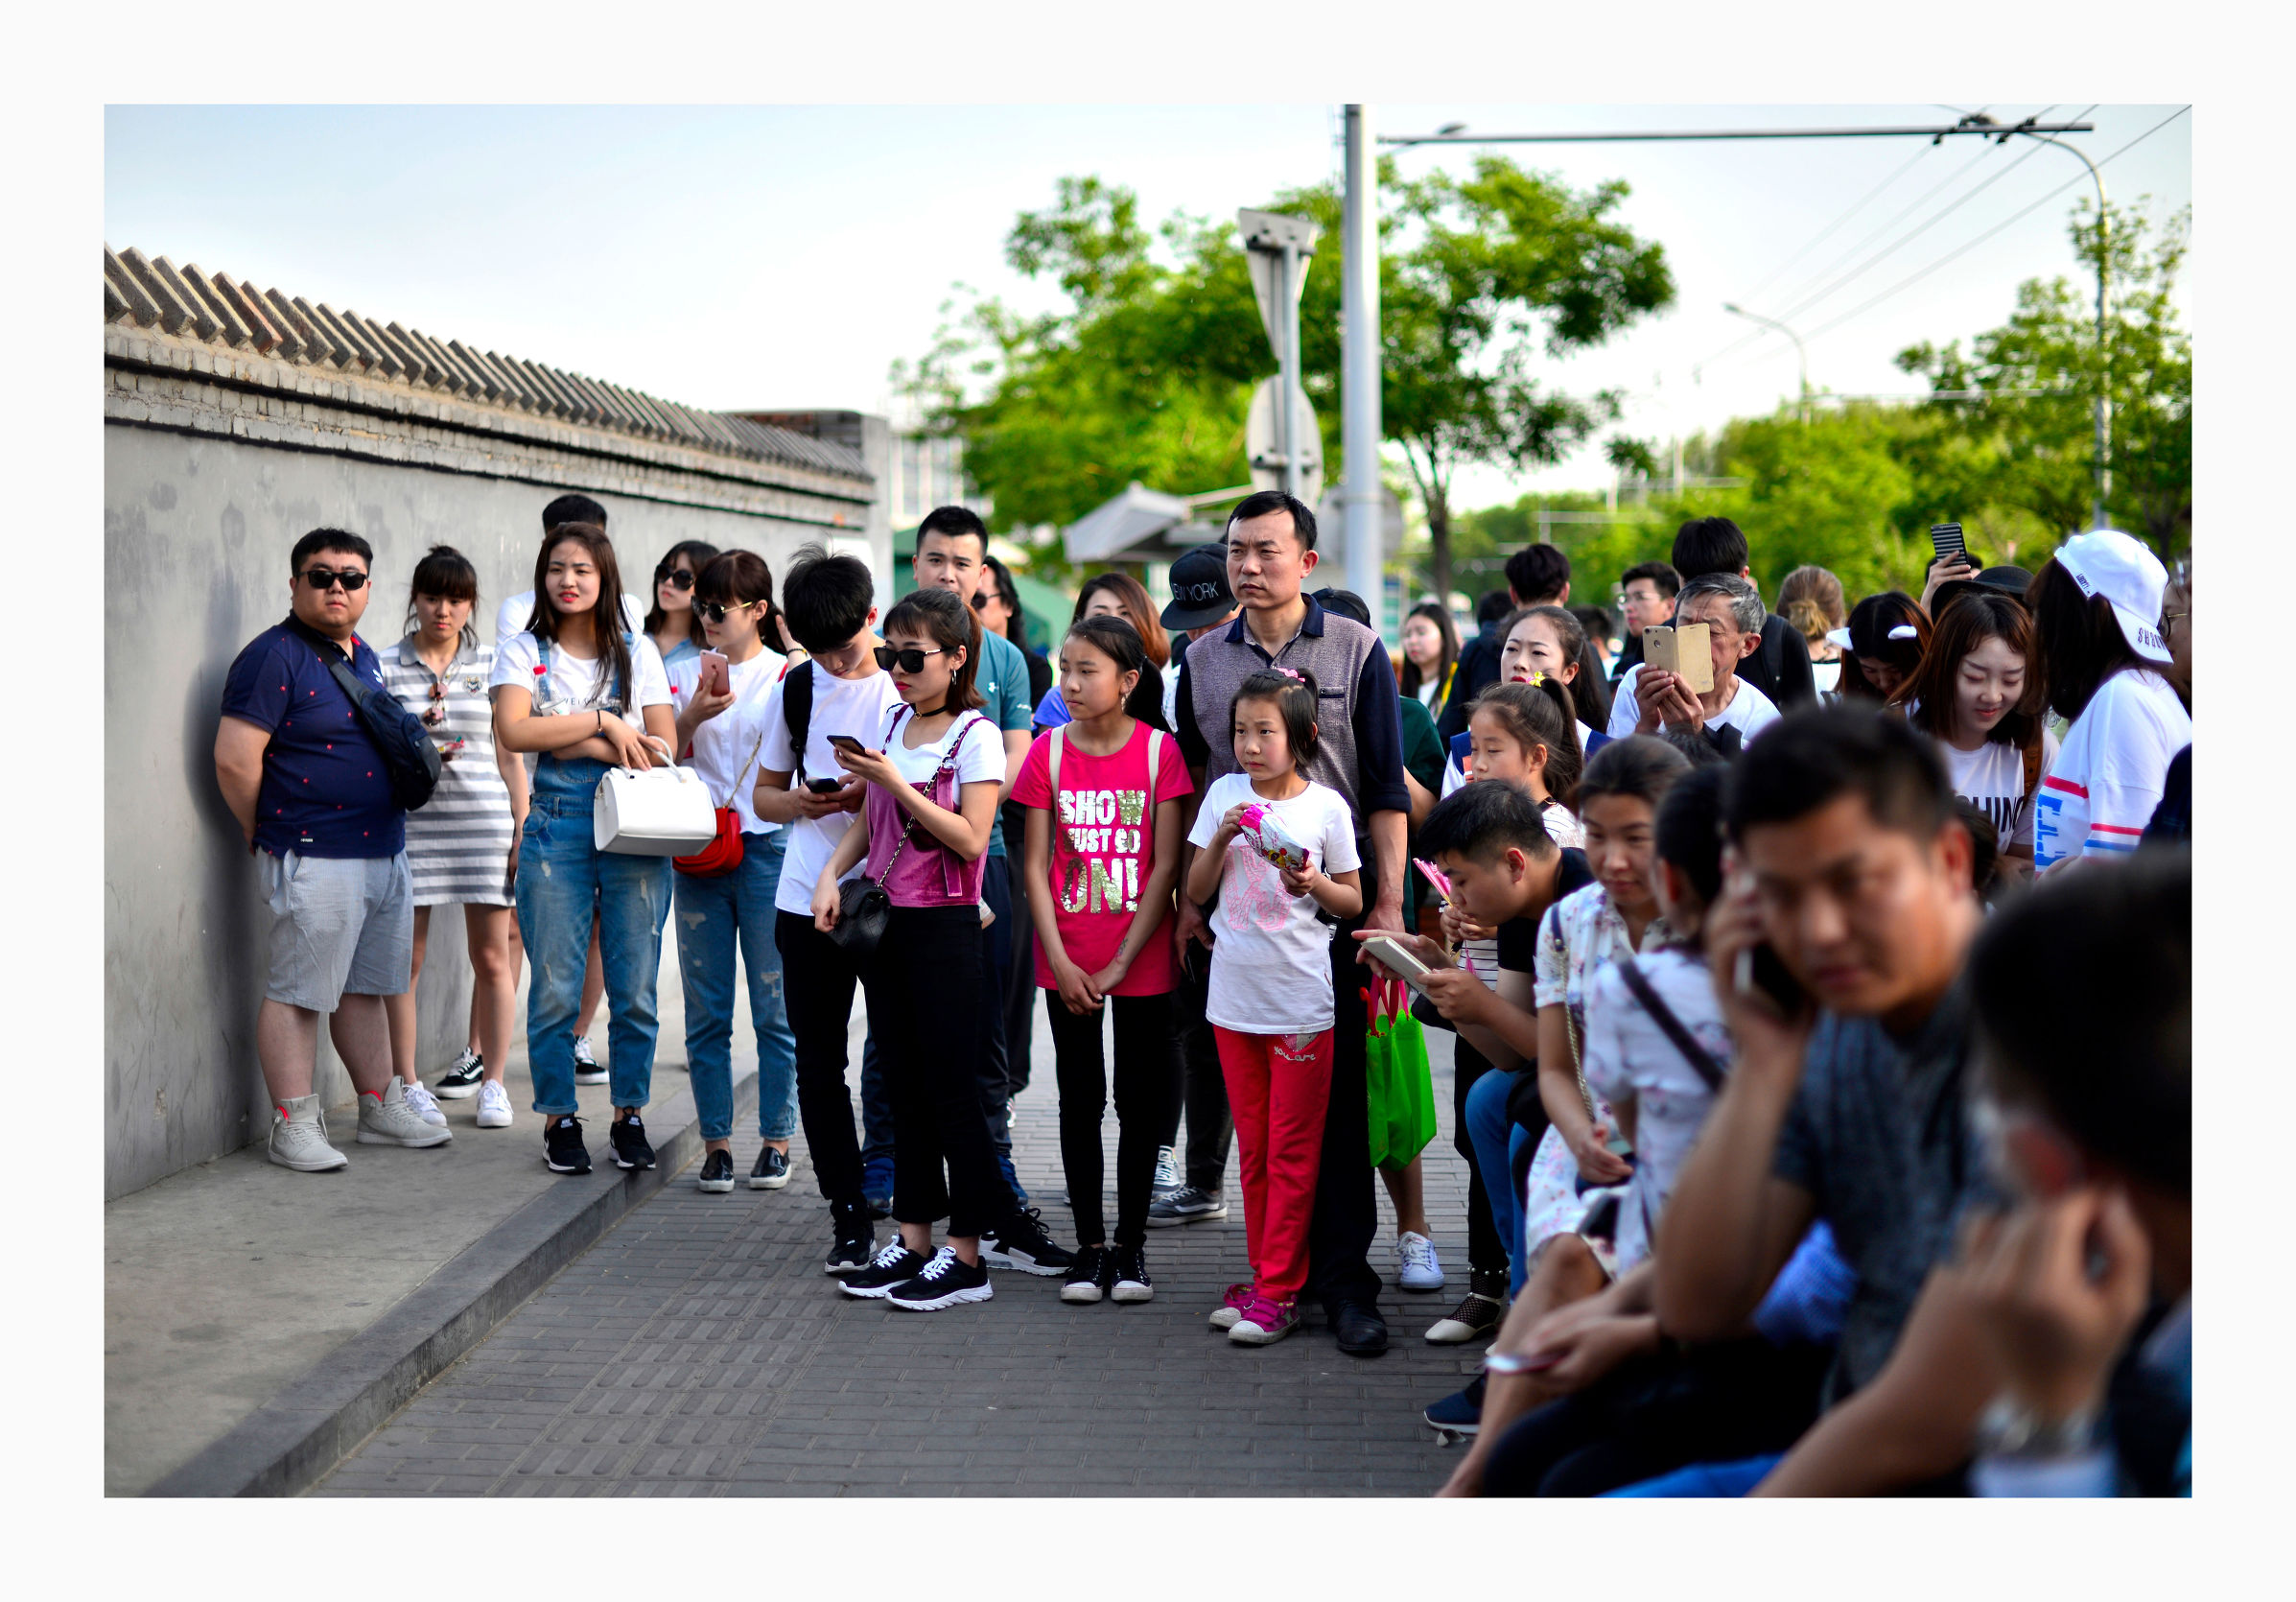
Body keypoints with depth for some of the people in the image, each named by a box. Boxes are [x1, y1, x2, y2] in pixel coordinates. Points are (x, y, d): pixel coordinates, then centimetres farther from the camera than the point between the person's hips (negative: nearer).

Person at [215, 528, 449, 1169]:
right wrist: (267, 837, -4)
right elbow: (234, 761, -14)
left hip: (385, 850, 8)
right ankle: (293, 1126, 2)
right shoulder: (274, 656, -10)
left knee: (364, 988, 16)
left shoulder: (365, 657, 16)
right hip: (315, 858, -8)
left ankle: (381, 1109, 23)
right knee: (296, 992, -3)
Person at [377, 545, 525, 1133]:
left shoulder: (493, 666, 8)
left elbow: (510, 754, 10)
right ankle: (409, 1085, 10)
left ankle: (493, 1080, 15)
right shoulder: (386, 668, 5)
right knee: (405, 957, 0)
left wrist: (521, 831, 5)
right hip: (410, 822, -1)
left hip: (484, 819, 1)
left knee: (492, 956, 3)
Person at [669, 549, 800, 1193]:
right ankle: (715, 1139, 13)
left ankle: (775, 1139, 11)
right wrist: (691, 716, -7)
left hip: (768, 849, -3)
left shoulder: (785, 677, 0)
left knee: (775, 1007, 1)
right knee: (706, 1010, 5)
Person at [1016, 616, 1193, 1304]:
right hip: (1068, 964, 2)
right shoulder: (1049, 751, -1)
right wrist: (1062, 964, -8)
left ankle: (1131, 1245, 16)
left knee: (1139, 1102, 5)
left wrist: (1119, 965, -10)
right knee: (1080, 1100, 7)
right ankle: (1088, 1245, 16)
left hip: (1141, 960, -1)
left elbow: (1166, 868, -7)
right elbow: (1036, 866, 0)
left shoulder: (1160, 751, -6)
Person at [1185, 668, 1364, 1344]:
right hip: (1234, 993, 4)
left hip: (1301, 1000, -3)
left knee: (1292, 1150, 0)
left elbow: (1353, 901, 3)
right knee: (1253, 1146, 11)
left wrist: (1315, 884, -16)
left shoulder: (1326, 806, -3)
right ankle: (1264, 1277, 20)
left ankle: (1279, 1292, 4)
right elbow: (1196, 892, 5)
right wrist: (1222, 839, -10)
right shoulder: (1224, 795, 4)